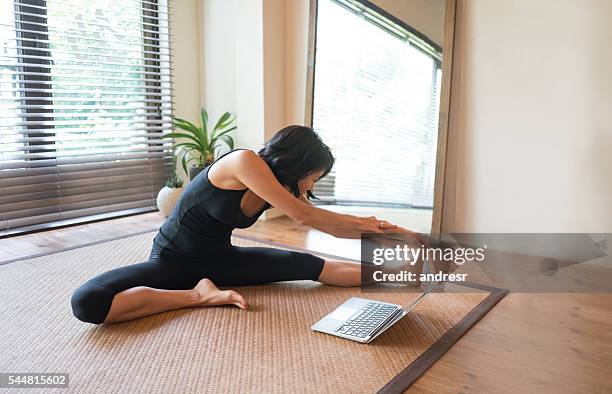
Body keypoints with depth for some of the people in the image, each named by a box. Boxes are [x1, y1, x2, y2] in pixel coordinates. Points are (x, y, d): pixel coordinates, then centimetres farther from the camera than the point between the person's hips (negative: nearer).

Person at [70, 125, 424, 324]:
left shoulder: (282, 190, -3)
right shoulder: (243, 161, -27)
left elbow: (329, 226, 7)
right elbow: (302, 216, -25)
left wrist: (381, 232, 4)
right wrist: (361, 222, -11)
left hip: (220, 259, 6)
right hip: (172, 260, -6)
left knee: (307, 266, -11)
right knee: (87, 303, -34)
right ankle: (197, 295, -28)